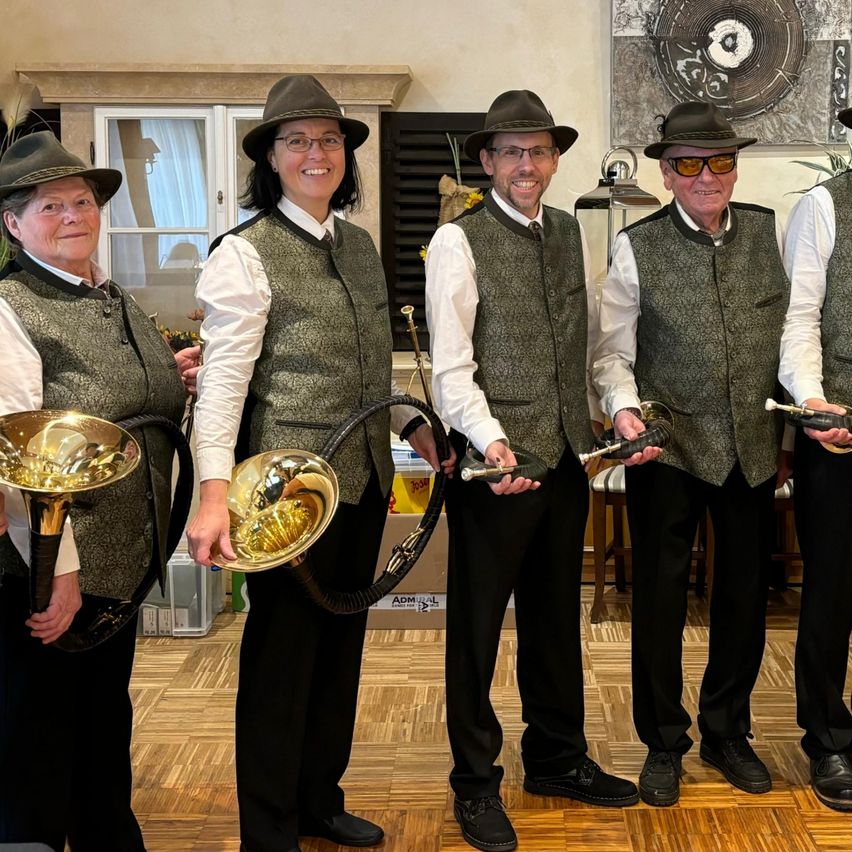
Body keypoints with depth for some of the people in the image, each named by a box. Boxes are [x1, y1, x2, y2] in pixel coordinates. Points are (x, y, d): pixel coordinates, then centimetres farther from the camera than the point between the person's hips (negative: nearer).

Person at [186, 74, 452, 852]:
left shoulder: (359, 245, 12)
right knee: (283, 651, 3)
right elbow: (223, 378, -17)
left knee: (342, 641, 16)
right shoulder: (246, 254, -10)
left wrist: (411, 425, 10)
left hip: (363, 478, 7)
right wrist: (215, 491, -25)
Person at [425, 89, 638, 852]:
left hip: (566, 457, 6)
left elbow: (583, 345, 13)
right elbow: (451, 368, -13)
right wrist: (492, 443, -24)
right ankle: (476, 783, 21)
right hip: (496, 464, -6)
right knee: (477, 625, 6)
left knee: (556, 617, 18)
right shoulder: (458, 241, -8)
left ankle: (557, 758, 35)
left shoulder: (569, 233, 12)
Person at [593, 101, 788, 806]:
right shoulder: (637, 247, -4)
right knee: (660, 598, 7)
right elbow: (613, 351, -2)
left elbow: (791, 329, 8)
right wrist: (625, 409, -18)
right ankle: (663, 745, 25)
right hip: (669, 449, -3)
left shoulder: (769, 231, 4)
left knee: (746, 596, 14)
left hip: (753, 448, 3)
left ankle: (727, 733, 34)